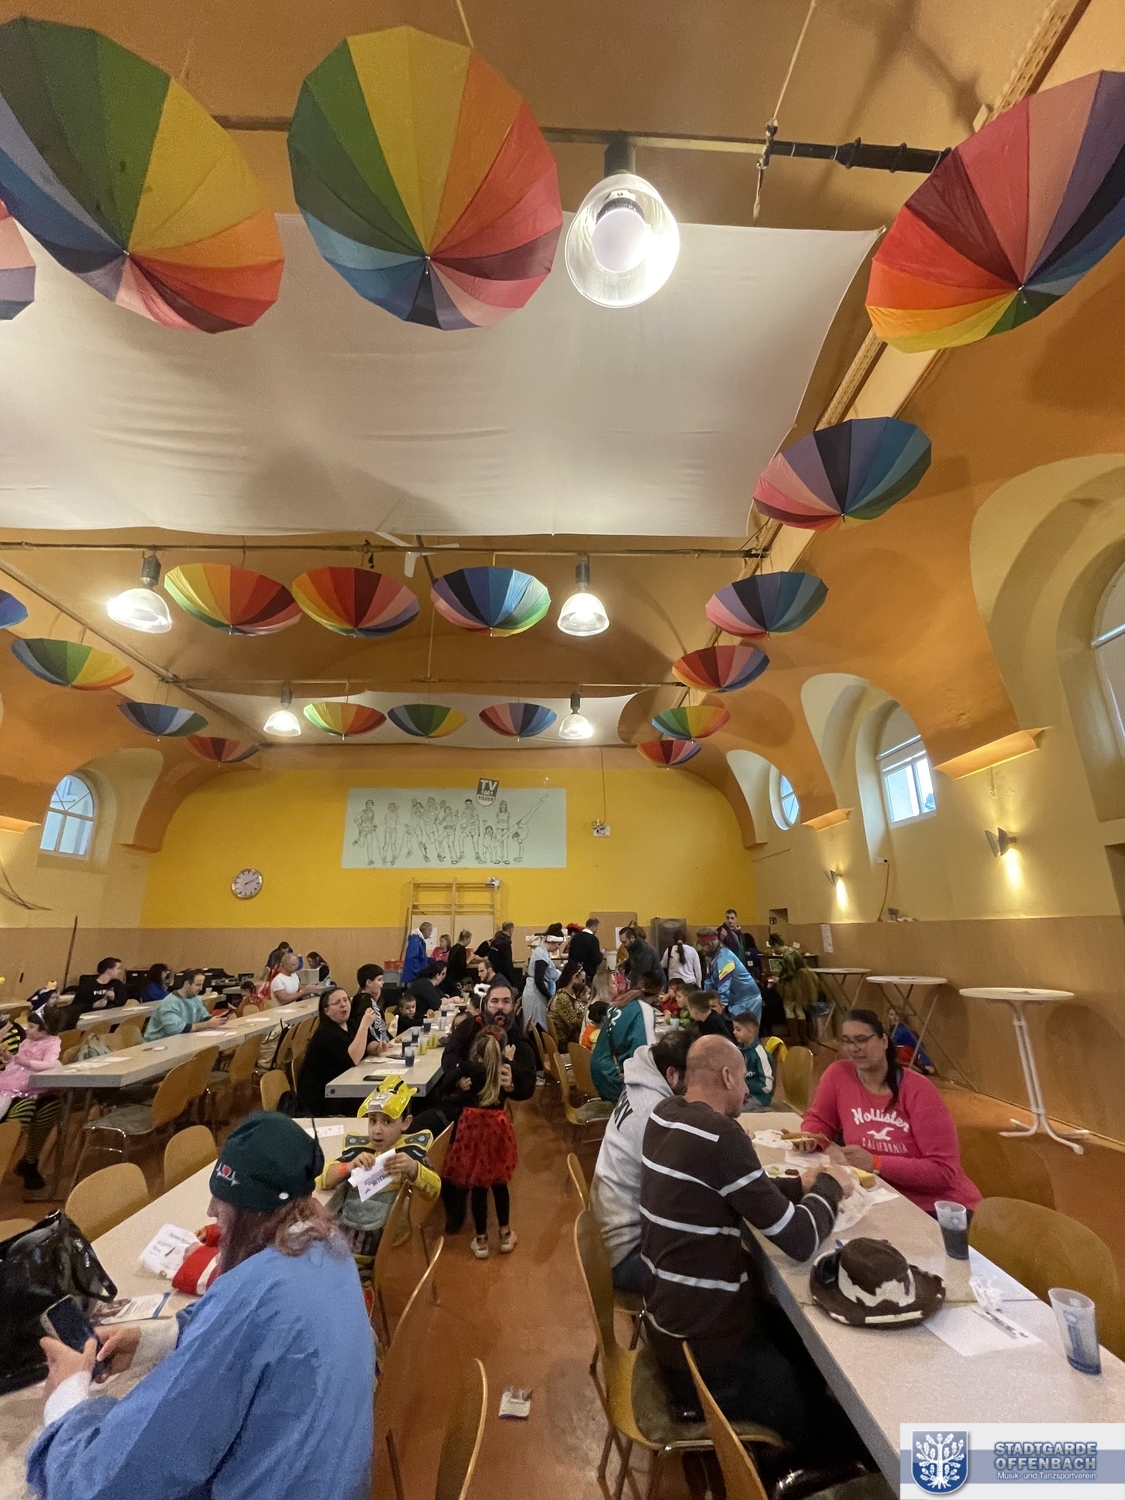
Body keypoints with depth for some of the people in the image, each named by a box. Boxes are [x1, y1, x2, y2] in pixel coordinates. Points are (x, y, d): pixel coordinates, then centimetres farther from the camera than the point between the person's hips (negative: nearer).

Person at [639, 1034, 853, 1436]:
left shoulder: (665, 1114, -4)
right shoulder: (719, 1135, -29)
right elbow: (798, 1240, -21)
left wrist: (798, 1184, 7)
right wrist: (830, 1186, -3)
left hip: (666, 1313, 7)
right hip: (702, 1344, -7)